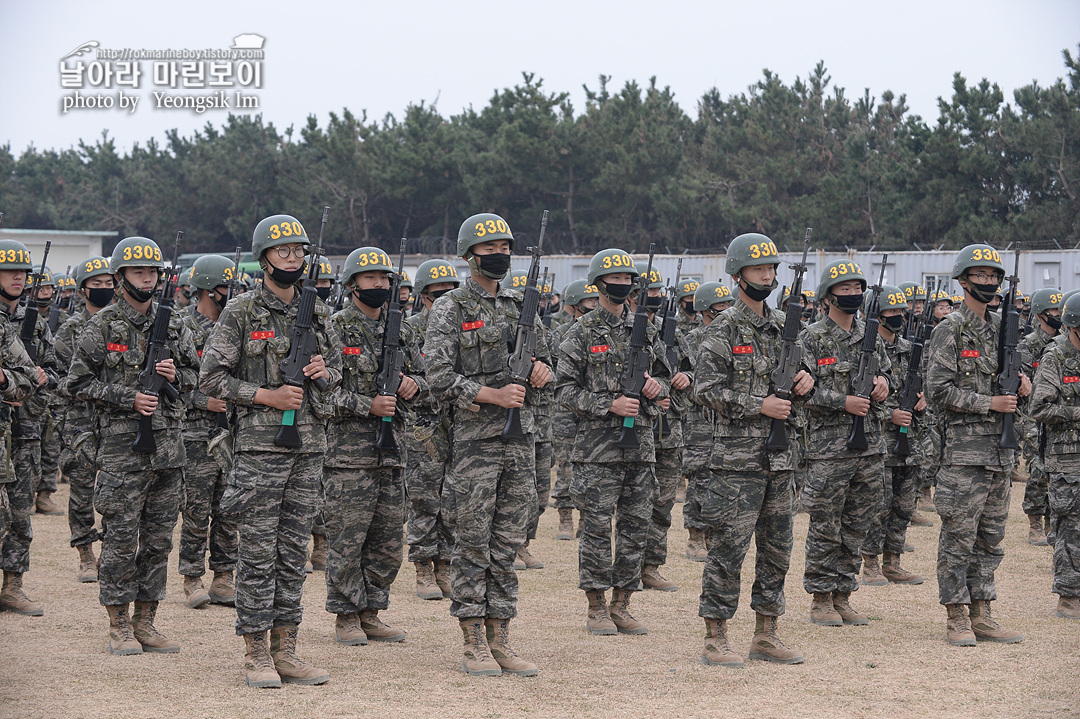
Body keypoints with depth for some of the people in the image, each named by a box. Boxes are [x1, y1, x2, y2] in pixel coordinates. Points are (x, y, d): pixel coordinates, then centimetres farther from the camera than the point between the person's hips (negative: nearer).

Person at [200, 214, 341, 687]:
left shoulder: (317, 311, 12)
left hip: (309, 444, 5)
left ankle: (286, 651, 13)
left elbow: (339, 364, 23)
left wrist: (325, 370, 0)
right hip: (259, 443, -5)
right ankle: (257, 654, 2)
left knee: (294, 552, 8)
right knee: (258, 552, -3)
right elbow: (210, 377, -5)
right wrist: (266, 395, -14)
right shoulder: (241, 312, -4)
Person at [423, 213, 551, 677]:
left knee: (508, 545, 7)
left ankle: (500, 639, 12)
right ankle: (474, 643, 4)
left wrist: (541, 368, -1)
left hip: (520, 437, 5)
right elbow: (440, 377, -11)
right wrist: (493, 395, -20)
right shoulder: (449, 309, -3)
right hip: (473, 441, -5)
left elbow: (542, 356, 23)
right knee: (473, 545, -2)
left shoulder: (520, 306, 14)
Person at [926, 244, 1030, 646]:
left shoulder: (1001, 327, 15)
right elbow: (938, 389, -13)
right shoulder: (950, 330, -6)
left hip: (1000, 448, 7)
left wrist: (1020, 381, 2)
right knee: (959, 537, -4)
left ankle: (981, 616, 15)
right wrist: (989, 404, -15)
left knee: (990, 537, 9)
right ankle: (957, 619, 0)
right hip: (964, 449, -7)